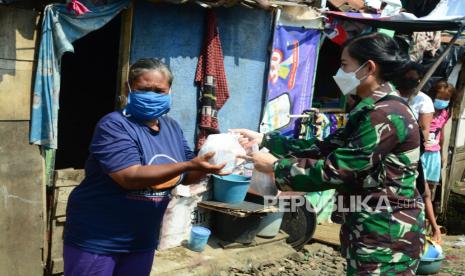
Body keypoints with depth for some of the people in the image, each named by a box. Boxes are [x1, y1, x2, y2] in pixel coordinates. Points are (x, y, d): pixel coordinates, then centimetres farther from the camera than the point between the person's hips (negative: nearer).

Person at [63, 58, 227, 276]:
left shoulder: (172, 128, 6)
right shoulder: (114, 126, -17)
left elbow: (185, 176, 12)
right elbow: (130, 177, -28)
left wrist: (204, 167, -11)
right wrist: (189, 165, -32)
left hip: (142, 241, 6)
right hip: (95, 239, -6)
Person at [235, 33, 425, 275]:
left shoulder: (387, 115, -21)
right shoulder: (372, 111, 11)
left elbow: (335, 170, -23)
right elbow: (326, 148, 9)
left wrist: (276, 166, -13)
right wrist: (264, 140, 4)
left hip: (386, 233, -9)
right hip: (371, 227, 9)